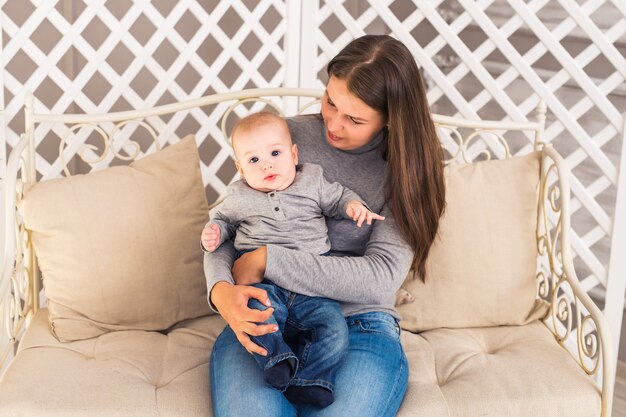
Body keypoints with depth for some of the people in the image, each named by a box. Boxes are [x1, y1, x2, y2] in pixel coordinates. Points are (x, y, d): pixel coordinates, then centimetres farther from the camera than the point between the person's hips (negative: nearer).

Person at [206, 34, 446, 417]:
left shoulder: (406, 168, 0)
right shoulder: (288, 136, 5)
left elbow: (381, 278, -12)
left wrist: (268, 259, -16)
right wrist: (221, 290, -16)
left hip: (359, 327, 0)